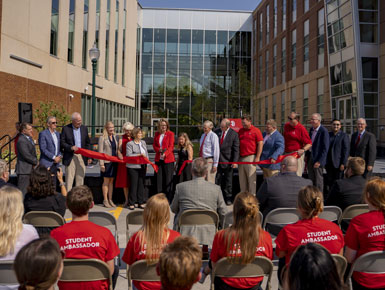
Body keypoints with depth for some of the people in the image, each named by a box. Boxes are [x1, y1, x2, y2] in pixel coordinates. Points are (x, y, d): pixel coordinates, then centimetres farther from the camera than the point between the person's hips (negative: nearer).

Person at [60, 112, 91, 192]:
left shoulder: (84, 128, 8)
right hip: (70, 157, -3)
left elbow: (87, 143, 13)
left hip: (82, 157, 3)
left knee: (80, 178, 8)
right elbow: (62, 143, -4)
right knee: (69, 178, -1)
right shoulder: (65, 129, -3)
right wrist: (71, 147, -20)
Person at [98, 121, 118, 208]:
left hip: (114, 162, 5)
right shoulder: (102, 138, -4)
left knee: (111, 181, 9)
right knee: (106, 181, 1)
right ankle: (105, 200, 10)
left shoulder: (115, 137, 12)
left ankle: (110, 199, 17)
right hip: (106, 162, -5)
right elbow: (100, 151, -7)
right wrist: (101, 163, -12)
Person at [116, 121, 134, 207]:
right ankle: (126, 200, 16)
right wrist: (120, 154, -19)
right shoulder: (122, 138, 10)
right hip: (124, 161, 2)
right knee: (125, 181, 5)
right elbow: (119, 149, 2)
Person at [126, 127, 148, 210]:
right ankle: (131, 203, 6)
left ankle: (141, 203, 15)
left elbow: (146, 153, 19)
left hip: (142, 167, 6)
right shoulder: (129, 144, -4)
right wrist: (139, 155, -17)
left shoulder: (143, 142, 14)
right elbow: (128, 155, -14)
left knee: (141, 184, 7)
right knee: (134, 185, -3)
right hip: (133, 167, -5)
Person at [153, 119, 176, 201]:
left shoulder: (170, 134, -2)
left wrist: (165, 154, -23)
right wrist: (158, 149, -7)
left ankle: (169, 200, 2)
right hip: (158, 159, 4)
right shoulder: (157, 134, 12)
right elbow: (154, 145, 15)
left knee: (168, 179, -4)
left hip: (168, 159, -4)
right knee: (159, 178, 5)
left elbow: (171, 146, -9)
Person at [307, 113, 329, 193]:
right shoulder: (311, 129, 8)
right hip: (310, 157, 8)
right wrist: (307, 155, 12)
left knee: (318, 180, 2)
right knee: (311, 179, 16)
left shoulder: (324, 131, -17)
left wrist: (319, 161, -20)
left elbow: (325, 148, -18)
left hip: (318, 159, -8)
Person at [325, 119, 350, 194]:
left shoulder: (344, 135, -3)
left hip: (338, 164, -4)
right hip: (329, 164, 5)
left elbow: (346, 150, -7)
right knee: (329, 183, 8)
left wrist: (343, 163, -13)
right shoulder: (328, 135, 11)